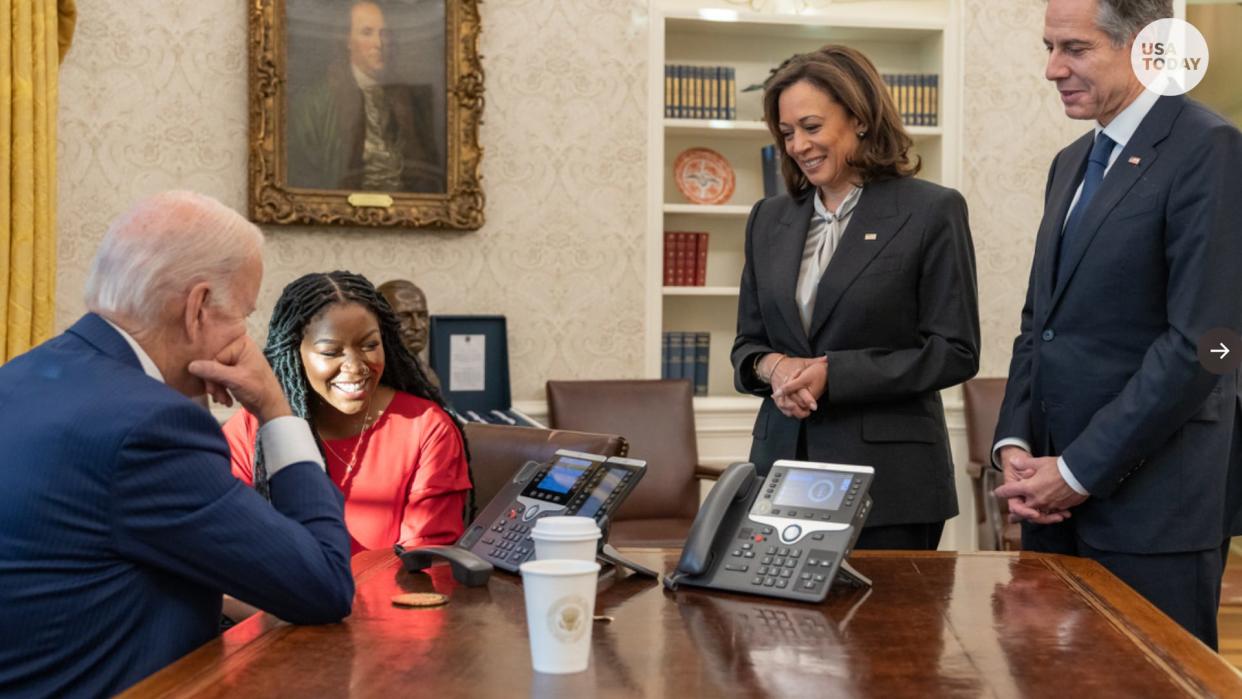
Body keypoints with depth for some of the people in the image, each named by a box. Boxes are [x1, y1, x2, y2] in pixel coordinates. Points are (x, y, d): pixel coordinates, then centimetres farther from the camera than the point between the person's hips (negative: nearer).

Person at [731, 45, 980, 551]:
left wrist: (832, 374, -15)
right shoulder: (769, 219, 11)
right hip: (781, 465, 4)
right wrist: (771, 366, -9)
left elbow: (955, 352, -7)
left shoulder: (932, 211, -3)